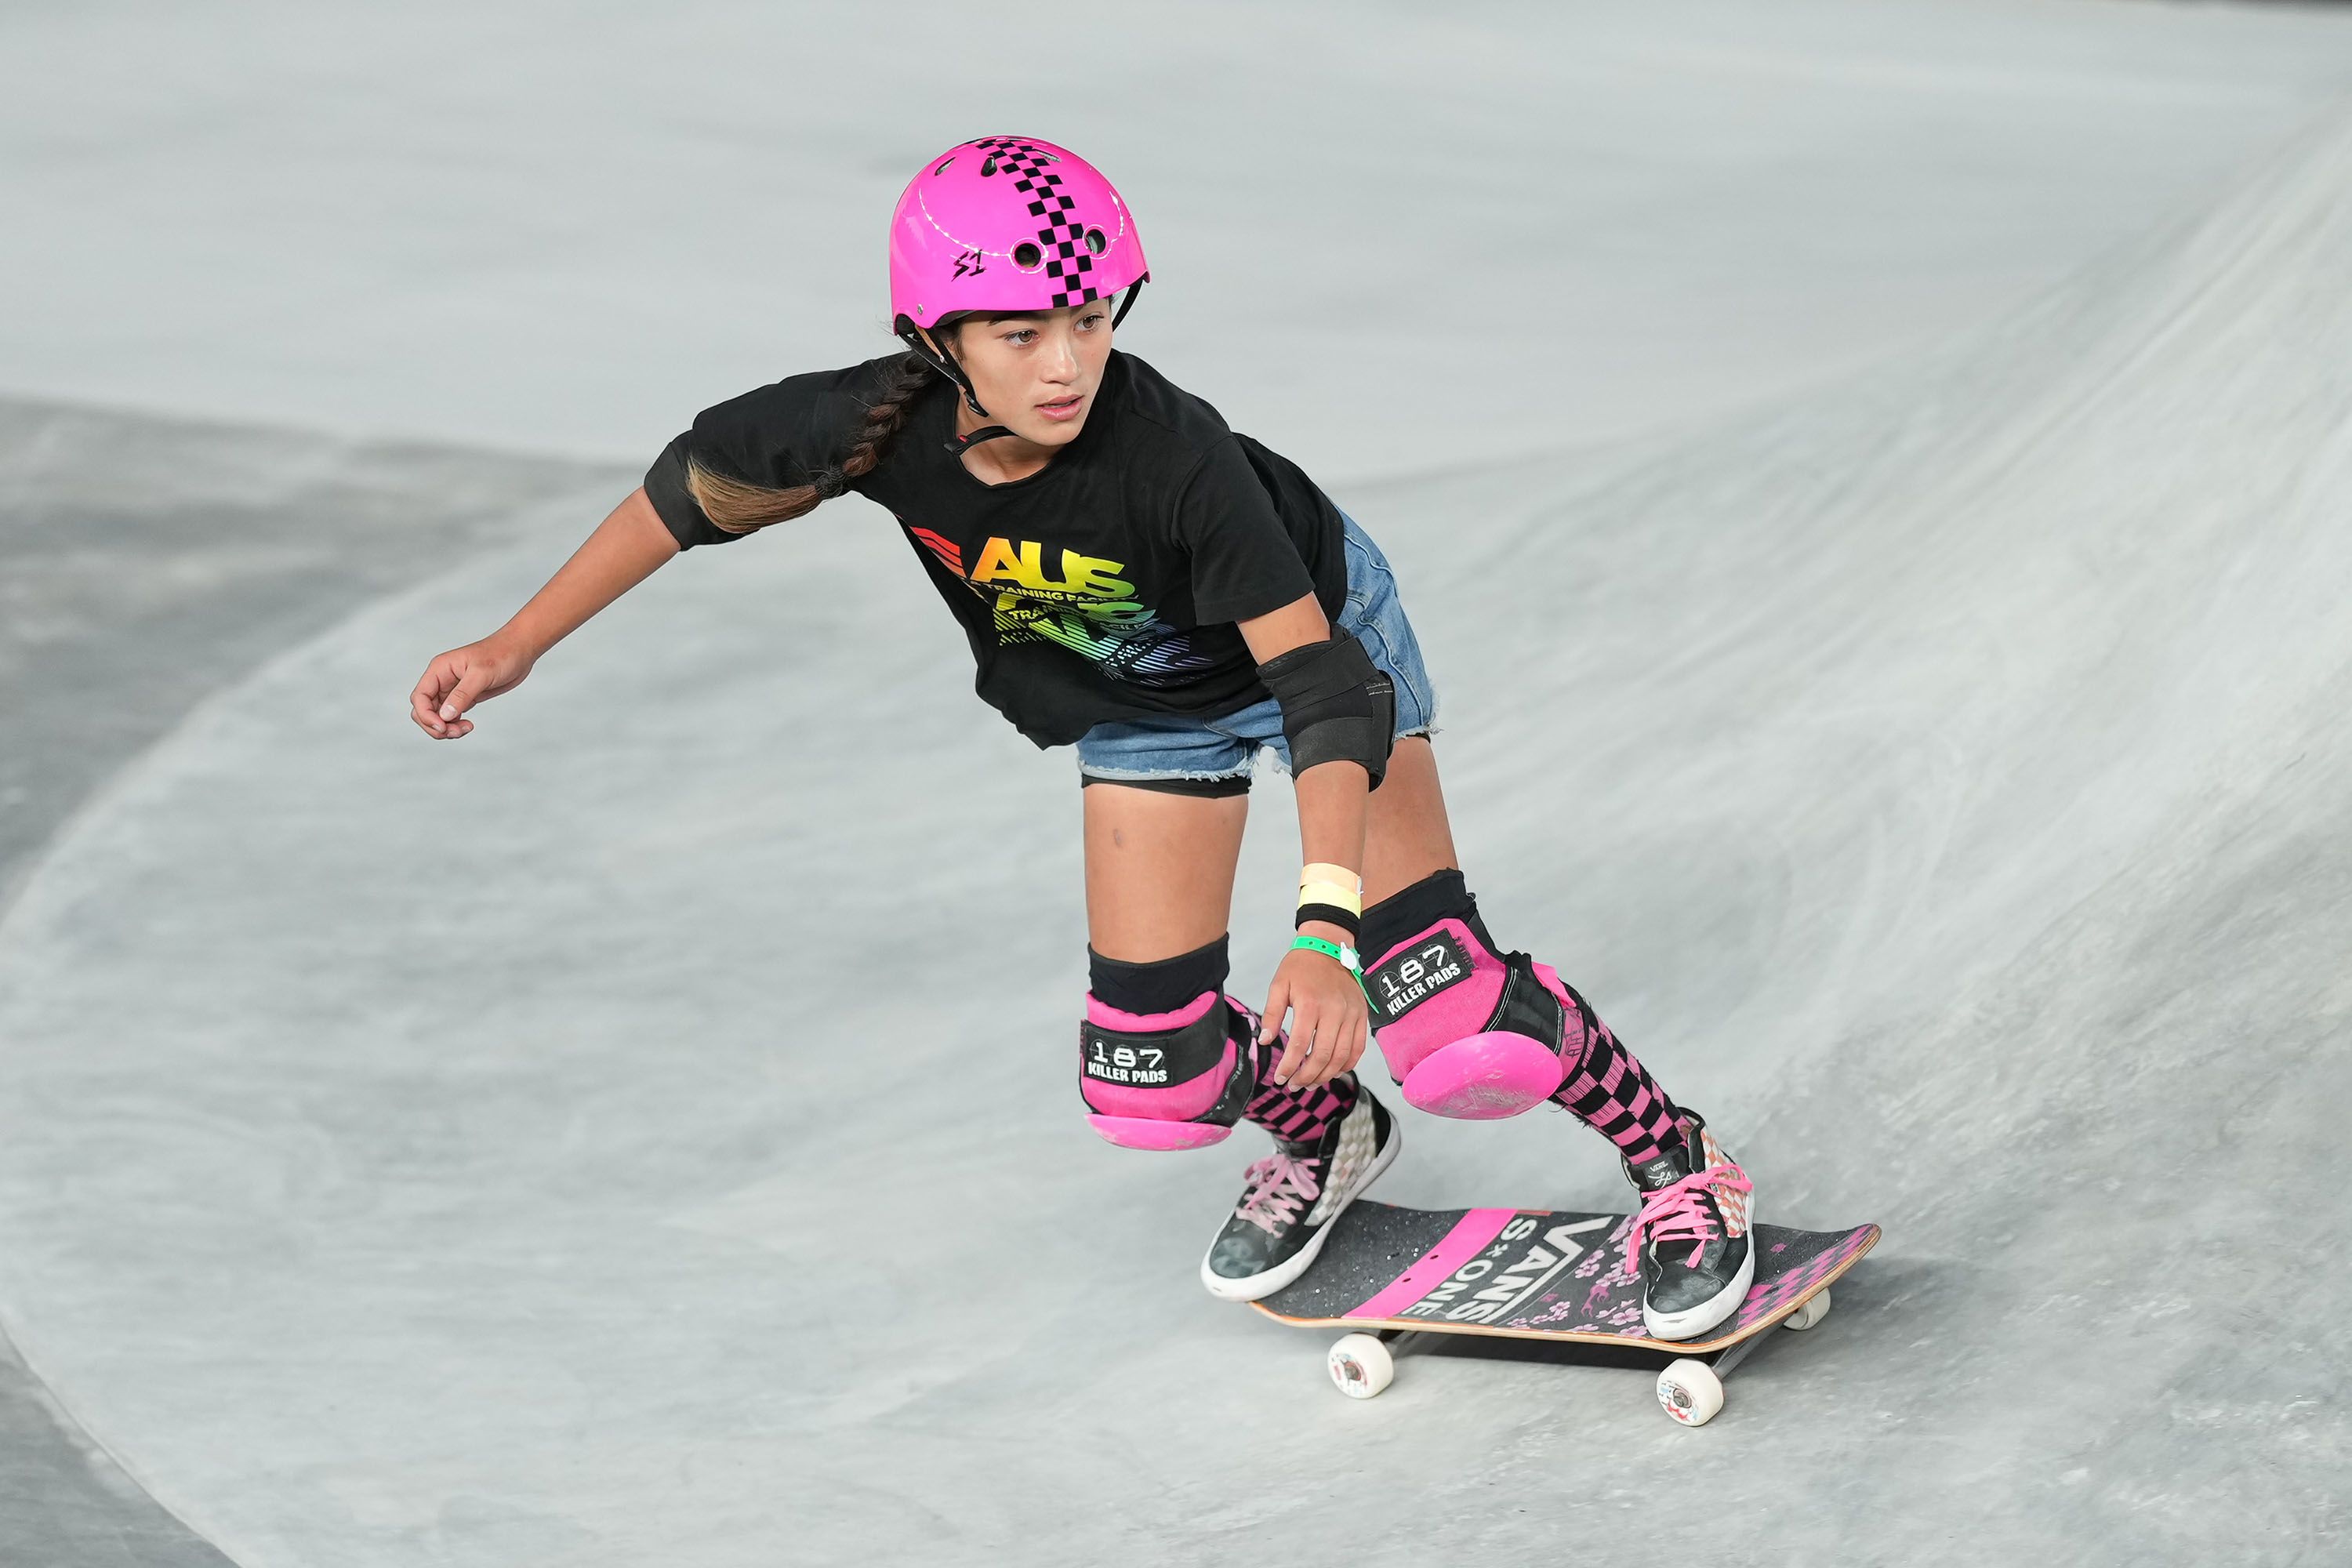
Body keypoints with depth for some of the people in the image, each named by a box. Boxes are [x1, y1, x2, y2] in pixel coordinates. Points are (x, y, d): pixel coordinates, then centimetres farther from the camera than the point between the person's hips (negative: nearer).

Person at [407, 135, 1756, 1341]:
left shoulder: (1169, 449, -40)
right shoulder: (881, 428, -30)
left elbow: (1323, 685, -41)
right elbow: (698, 489, -9)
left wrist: (1325, 931, -51)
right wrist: (519, 645, -3)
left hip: (1316, 632, -4)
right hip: (1148, 699, 4)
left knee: (1454, 1026, -16)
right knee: (1155, 1089, 2)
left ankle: (1678, 1161, 9)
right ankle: (1326, 1132, 34)